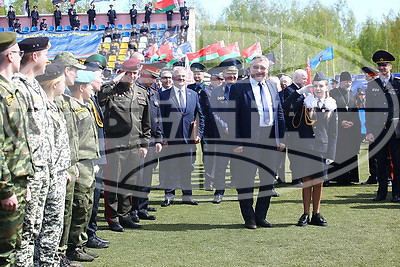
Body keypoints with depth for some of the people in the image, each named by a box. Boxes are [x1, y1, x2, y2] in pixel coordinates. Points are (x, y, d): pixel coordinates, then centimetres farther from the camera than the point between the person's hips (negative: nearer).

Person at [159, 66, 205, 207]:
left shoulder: (193, 94, 12)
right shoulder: (164, 95, 2)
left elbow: (200, 115, 14)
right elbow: (160, 117, 0)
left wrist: (199, 133, 4)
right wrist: (162, 136, -7)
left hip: (188, 137, 3)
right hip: (170, 137, -2)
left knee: (187, 168, 7)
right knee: (169, 168, 1)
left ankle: (187, 195, 15)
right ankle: (169, 195, 9)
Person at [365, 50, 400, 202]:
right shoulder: (372, 85, 10)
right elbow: (368, 110, 8)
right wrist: (369, 131, 0)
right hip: (379, 130, 1)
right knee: (380, 162, 5)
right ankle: (382, 192, 14)